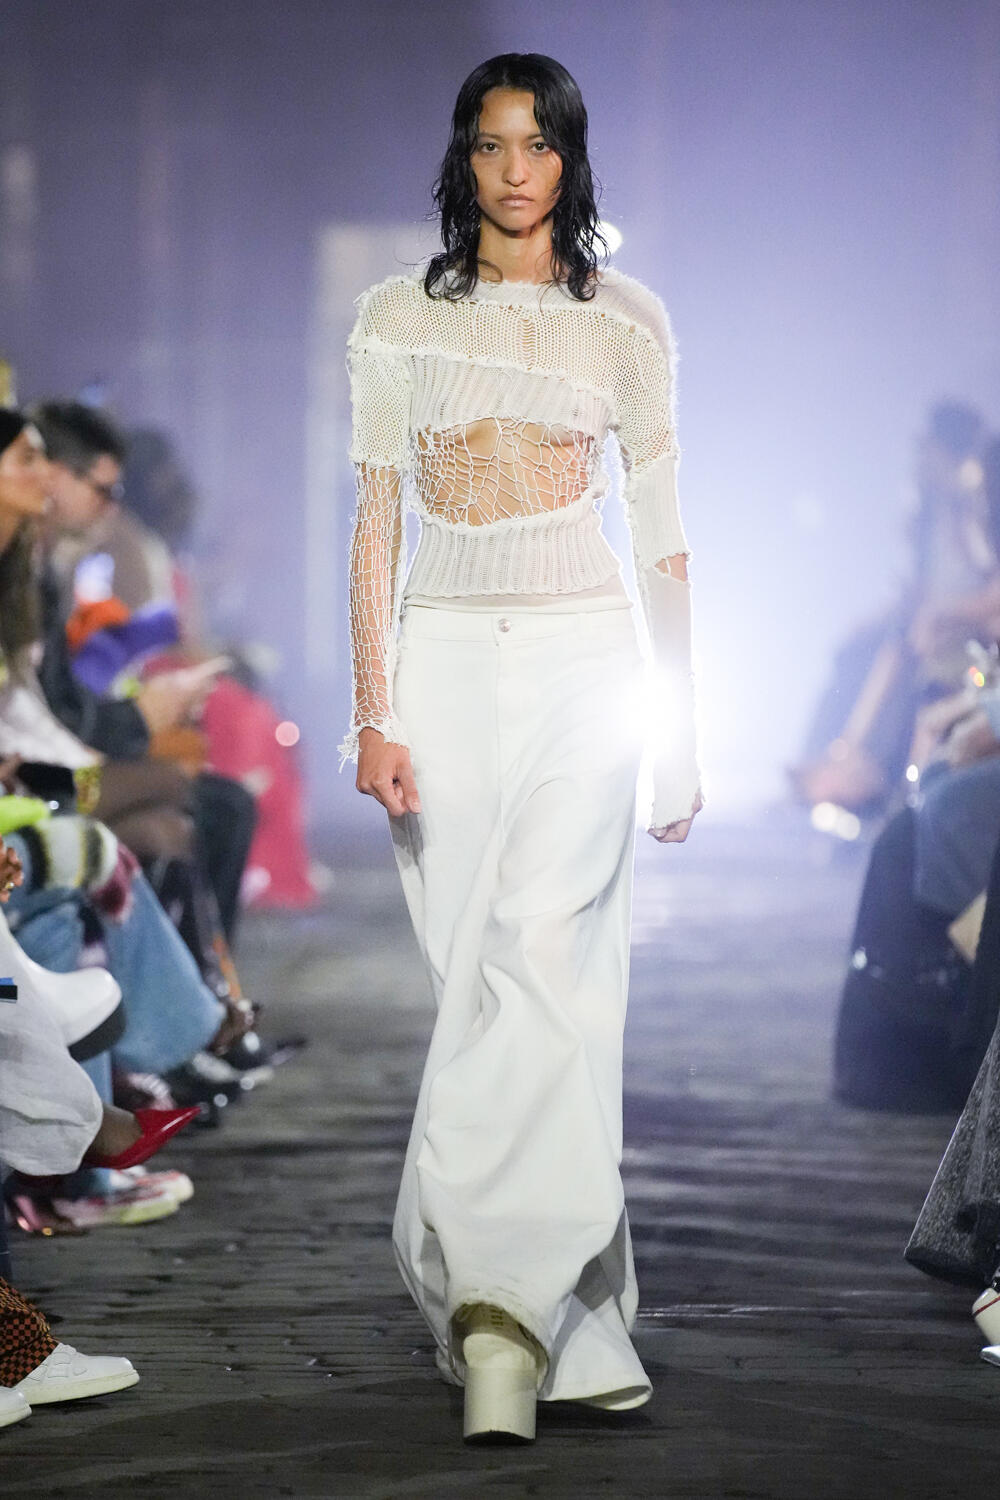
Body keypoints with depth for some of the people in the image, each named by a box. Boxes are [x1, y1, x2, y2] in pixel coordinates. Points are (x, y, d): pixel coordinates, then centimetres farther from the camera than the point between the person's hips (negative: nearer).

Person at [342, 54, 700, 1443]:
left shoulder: (628, 320, 8)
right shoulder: (398, 317, 9)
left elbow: (662, 533, 9)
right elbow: (375, 525, 6)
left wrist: (681, 729, 6)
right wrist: (373, 715, -3)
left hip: (582, 662, -2)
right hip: (444, 662, 2)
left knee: (545, 965, -18)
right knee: (479, 984, 0)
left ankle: (501, 1303, -25)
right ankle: (572, 1320, 7)